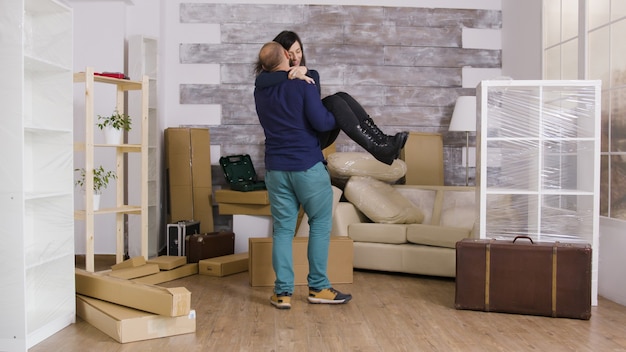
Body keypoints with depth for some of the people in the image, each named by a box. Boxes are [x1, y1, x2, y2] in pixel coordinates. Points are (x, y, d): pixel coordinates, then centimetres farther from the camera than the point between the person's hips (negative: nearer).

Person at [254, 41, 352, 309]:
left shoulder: (260, 89, 10)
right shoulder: (302, 83, -9)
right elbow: (320, 122, -15)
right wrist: (337, 119, 5)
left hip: (276, 168, 5)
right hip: (308, 166, -4)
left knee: (282, 229, 8)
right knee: (320, 224, 9)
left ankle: (283, 292, 8)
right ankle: (318, 288, 12)